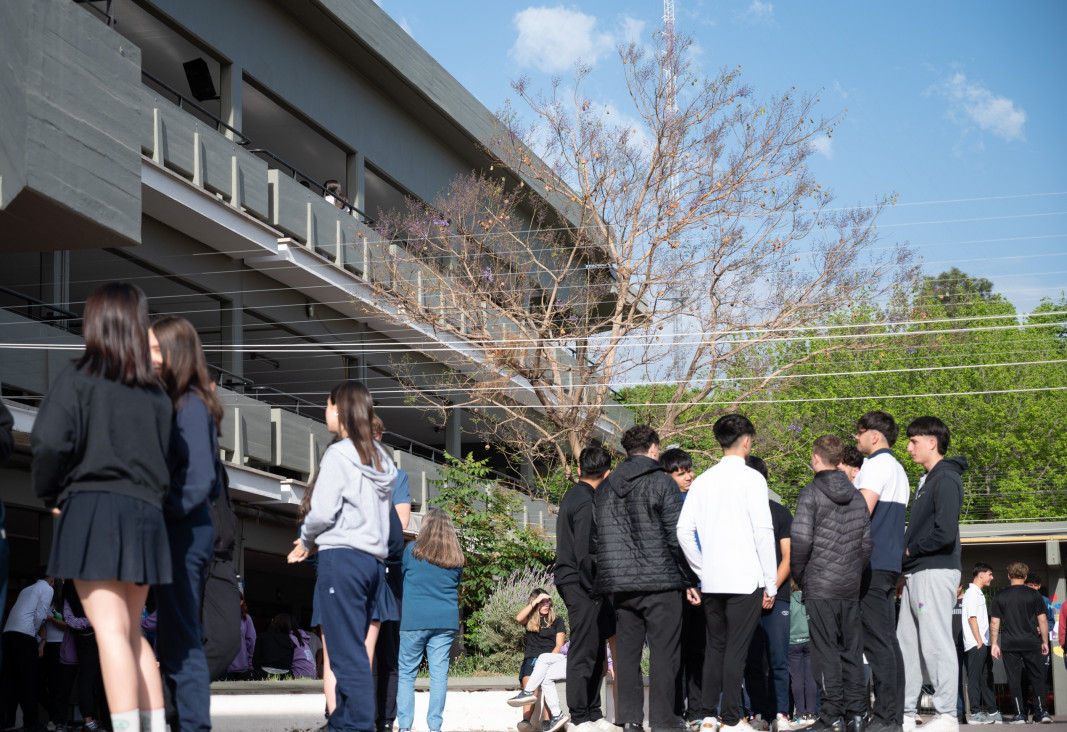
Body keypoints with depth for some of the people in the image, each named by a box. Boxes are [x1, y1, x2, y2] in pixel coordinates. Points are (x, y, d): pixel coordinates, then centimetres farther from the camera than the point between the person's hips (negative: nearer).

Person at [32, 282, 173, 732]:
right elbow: (165, 456, 11)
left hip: (92, 509, -5)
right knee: (131, 631, 15)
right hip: (145, 512, 6)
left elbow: (51, 441, -13)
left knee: (110, 629, -10)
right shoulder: (155, 392, 13)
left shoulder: (78, 377, -2)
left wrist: (49, 494, 2)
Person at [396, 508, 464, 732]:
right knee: (439, 673, 3)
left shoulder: (412, 550, -2)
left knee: (406, 673, 4)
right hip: (446, 621, 3)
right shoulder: (456, 558, 6)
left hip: (414, 620, -3)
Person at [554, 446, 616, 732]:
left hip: (571, 582, 10)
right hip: (581, 584, -10)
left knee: (595, 651, 14)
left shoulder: (572, 496, 15)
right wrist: (592, 590, -13)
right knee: (584, 652, -5)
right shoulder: (586, 502, -15)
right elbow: (584, 552, -20)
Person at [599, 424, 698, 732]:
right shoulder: (661, 483, -5)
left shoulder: (604, 489, 12)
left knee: (627, 650, 8)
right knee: (664, 652, -1)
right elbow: (677, 537, -8)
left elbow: (598, 539, 12)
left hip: (620, 585, 5)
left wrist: (609, 578, 16)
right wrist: (690, 580, -3)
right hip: (660, 582, -5)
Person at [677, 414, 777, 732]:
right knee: (736, 649, -3)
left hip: (711, 581, 5)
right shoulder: (751, 479, -6)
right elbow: (764, 532, -10)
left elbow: (684, 531, 5)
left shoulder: (702, 480, 8)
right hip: (745, 579, -5)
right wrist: (770, 582, -4)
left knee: (715, 646, 12)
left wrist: (701, 570, 13)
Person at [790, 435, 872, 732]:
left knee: (826, 652, -3)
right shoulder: (857, 496, 13)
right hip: (851, 589, 6)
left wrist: (799, 576, -2)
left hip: (820, 587, -6)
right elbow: (867, 543, 13)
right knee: (852, 652, 9)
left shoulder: (811, 493, -7)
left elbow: (801, 540, -14)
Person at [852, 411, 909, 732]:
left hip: (871, 562, -10)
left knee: (876, 641, -11)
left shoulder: (876, 465, -8)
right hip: (889, 563, 10)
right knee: (887, 639, 9)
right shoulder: (897, 468, 22)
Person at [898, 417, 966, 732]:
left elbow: (945, 532, -23)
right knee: (907, 645, 10)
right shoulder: (926, 480, 18)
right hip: (916, 573, 10)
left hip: (935, 572, -10)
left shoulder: (946, 479, -12)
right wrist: (907, 563, 10)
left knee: (936, 643, -6)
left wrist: (910, 550, -10)